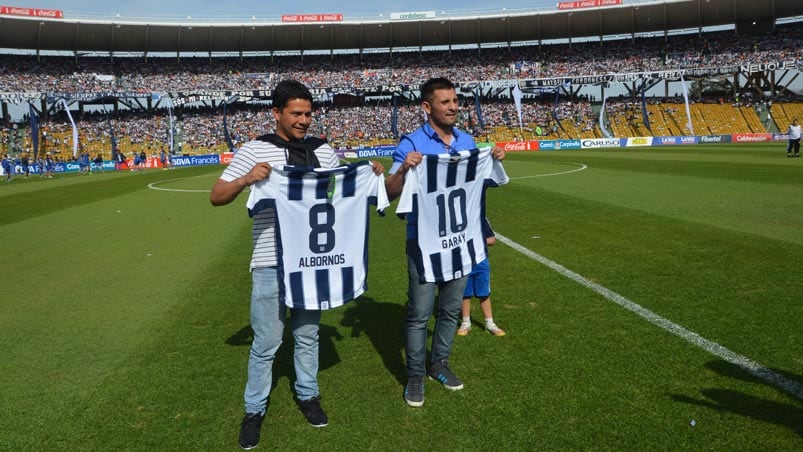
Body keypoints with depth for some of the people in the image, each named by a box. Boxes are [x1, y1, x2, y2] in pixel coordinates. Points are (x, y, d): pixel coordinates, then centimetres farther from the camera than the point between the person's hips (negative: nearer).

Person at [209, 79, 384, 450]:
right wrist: (246, 179, -25)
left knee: (308, 335, 18)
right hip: (271, 264, -3)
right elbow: (216, 197, -6)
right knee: (266, 343, 7)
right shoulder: (255, 151, -6)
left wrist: (370, 173, -4)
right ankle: (254, 410, 27)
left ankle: (308, 396, 38)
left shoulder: (323, 151, 4)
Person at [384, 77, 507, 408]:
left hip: (460, 239, 5)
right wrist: (403, 170, -29)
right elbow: (390, 193, -11)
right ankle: (415, 375, 17)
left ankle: (439, 365, 32)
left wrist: (494, 162, 1)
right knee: (419, 313, 1)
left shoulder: (467, 141, 7)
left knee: (450, 310, 15)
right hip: (424, 242, -5)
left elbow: (478, 182, 19)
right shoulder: (411, 144, -10)